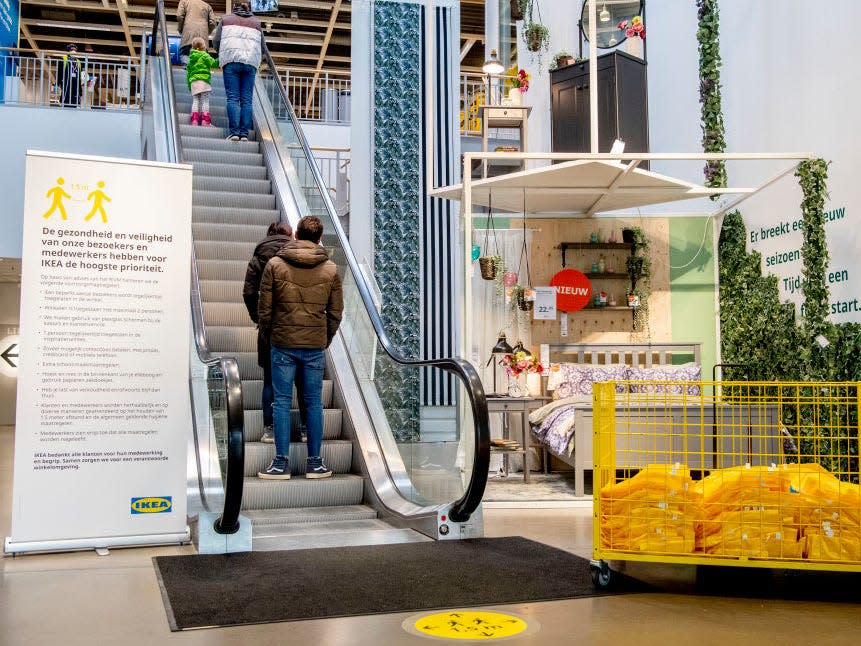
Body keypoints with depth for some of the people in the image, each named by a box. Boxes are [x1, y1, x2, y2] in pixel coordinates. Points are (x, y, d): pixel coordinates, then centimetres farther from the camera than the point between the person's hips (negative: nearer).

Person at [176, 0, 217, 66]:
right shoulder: (207, 6, 24)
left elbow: (179, 16, 3)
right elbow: (213, 22, 11)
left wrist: (180, 30, 15)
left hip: (188, 33, -2)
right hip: (203, 35, 2)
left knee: (184, 53, -1)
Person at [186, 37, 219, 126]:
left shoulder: (191, 58, 21)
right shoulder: (204, 55, 3)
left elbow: (188, 72, 22)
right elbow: (213, 63, -11)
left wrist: (189, 85, 27)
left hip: (193, 82, 5)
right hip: (203, 80, -5)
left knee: (195, 101, 5)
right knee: (205, 101, -6)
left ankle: (194, 119, -7)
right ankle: (205, 120, -14)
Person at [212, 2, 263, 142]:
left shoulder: (226, 19, 16)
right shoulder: (256, 23, 20)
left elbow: (216, 40, 10)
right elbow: (262, 47, 17)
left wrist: (223, 53, 26)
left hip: (231, 60, -1)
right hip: (251, 63, 2)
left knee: (233, 98, -5)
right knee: (247, 99, 0)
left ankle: (234, 131, -16)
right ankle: (244, 133, -7)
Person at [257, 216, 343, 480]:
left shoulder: (275, 264, -2)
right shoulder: (331, 270, 1)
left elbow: (264, 308, -1)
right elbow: (335, 312, 5)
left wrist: (268, 336, 12)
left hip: (282, 344, -1)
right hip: (316, 346, 1)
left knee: (282, 402, 4)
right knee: (314, 403, 8)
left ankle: (281, 463, 5)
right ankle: (315, 463, 12)